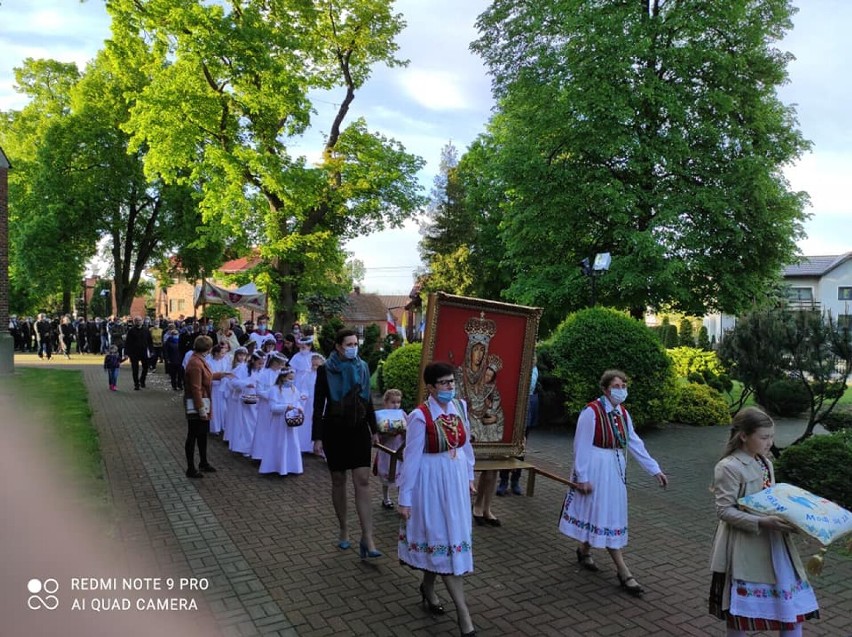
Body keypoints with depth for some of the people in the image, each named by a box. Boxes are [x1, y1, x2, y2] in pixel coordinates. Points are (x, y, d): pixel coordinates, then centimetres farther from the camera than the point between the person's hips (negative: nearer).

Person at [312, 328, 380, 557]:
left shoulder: (363, 367, 4)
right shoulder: (326, 370, -6)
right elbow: (318, 404, -5)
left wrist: (373, 430, 13)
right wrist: (317, 437, -9)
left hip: (359, 430, 2)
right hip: (335, 430, -2)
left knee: (362, 482, -5)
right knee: (338, 481, 9)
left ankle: (367, 538, -5)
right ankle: (344, 530, 26)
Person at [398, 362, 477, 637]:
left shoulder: (460, 407, -2)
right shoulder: (420, 416, -19)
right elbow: (412, 458, -15)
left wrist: (469, 477, 17)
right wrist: (405, 498, -11)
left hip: (456, 479, 6)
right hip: (432, 482, -6)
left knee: (438, 537, 17)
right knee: (445, 539, 2)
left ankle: (427, 588, 40)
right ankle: (463, 611, 11)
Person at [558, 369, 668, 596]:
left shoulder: (622, 413, 4)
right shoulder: (592, 411, -18)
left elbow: (635, 443, 8)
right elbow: (582, 446, -17)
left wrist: (655, 470, 6)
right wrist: (582, 477, -16)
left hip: (616, 469, 8)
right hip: (596, 468, -8)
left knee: (612, 514, 15)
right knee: (605, 516, -1)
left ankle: (584, 549, 35)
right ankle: (623, 572, 5)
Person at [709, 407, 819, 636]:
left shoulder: (765, 463, 8)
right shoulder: (728, 467, -18)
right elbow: (725, 511, -20)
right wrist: (762, 522, -28)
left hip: (773, 541, 8)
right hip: (745, 546, -8)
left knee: (792, 602, 12)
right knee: (740, 608, 6)